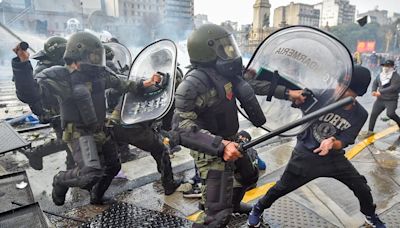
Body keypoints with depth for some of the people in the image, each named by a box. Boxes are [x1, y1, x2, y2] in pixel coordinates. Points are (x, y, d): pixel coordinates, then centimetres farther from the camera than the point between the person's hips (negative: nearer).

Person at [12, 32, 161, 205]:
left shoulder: (99, 74, -2)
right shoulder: (58, 77, -18)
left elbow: (121, 85, 13)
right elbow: (29, 94, -32)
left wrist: (143, 85, 3)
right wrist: (22, 64, -45)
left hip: (100, 130, 7)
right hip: (79, 133, -7)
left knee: (113, 166, 17)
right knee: (91, 175, -24)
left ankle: (96, 197, 45)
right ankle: (60, 180, 11)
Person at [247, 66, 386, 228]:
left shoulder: (360, 115, -11)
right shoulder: (323, 95, -18)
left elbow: (343, 142, -15)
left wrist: (332, 143, -37)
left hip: (334, 157, 3)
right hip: (306, 154, -2)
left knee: (362, 187, 11)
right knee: (283, 187, 5)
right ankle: (258, 209, 32)